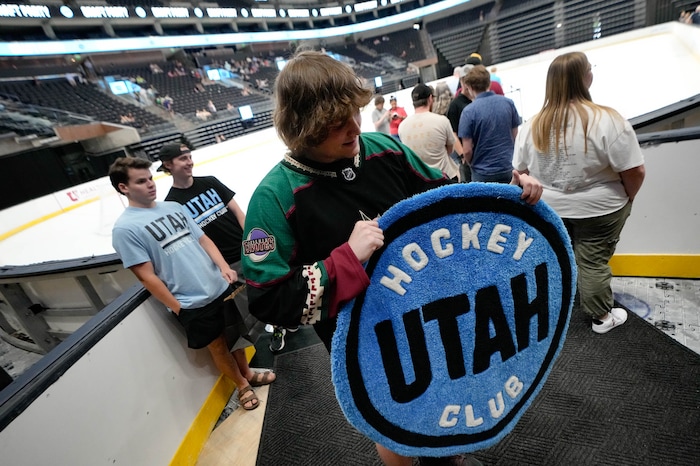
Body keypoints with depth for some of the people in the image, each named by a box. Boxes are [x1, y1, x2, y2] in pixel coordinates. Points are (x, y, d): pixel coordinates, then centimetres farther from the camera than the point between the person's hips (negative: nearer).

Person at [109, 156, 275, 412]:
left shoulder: (174, 207, 7)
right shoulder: (125, 228, -12)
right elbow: (146, 276, -13)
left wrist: (223, 266, -6)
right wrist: (178, 308, -10)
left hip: (220, 287, 6)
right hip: (191, 304, -5)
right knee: (218, 345, 11)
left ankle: (247, 373, 45)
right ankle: (243, 386, 35)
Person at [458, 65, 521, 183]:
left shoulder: (469, 111, -15)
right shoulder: (508, 103, -2)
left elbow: (467, 150, -14)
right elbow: (515, 136, 8)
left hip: (483, 173, -3)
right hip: (508, 169, 4)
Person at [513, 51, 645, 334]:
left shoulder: (532, 126, -8)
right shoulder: (607, 120, -19)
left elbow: (521, 172, -1)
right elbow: (634, 171, -17)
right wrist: (628, 198, 3)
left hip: (548, 208, 3)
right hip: (598, 208, -3)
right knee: (593, 262, 11)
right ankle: (602, 317, 30)